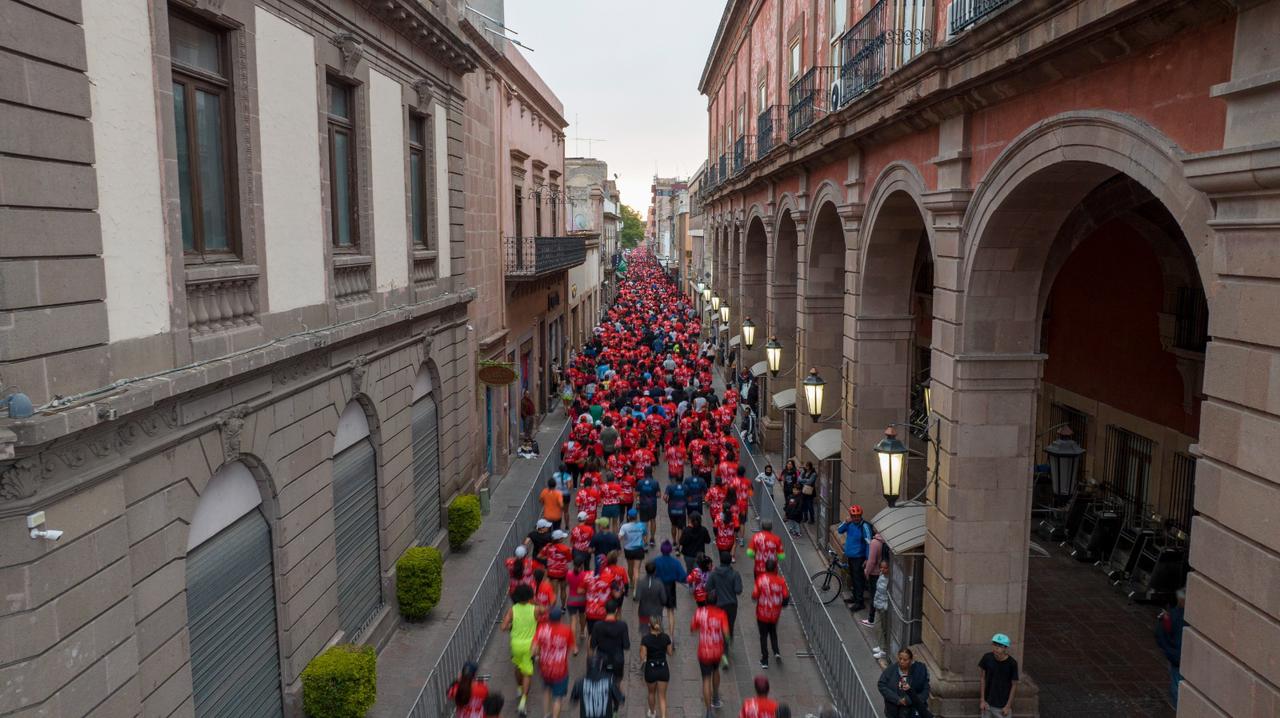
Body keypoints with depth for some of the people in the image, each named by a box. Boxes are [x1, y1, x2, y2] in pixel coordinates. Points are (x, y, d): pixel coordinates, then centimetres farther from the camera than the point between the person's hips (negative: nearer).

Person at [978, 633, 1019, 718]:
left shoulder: (1012, 663, -16)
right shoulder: (987, 658, -10)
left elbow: (1014, 685, -7)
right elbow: (983, 678, 0)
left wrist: (1008, 706, -7)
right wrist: (982, 700, -2)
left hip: (1003, 705, -2)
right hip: (988, 703, 2)